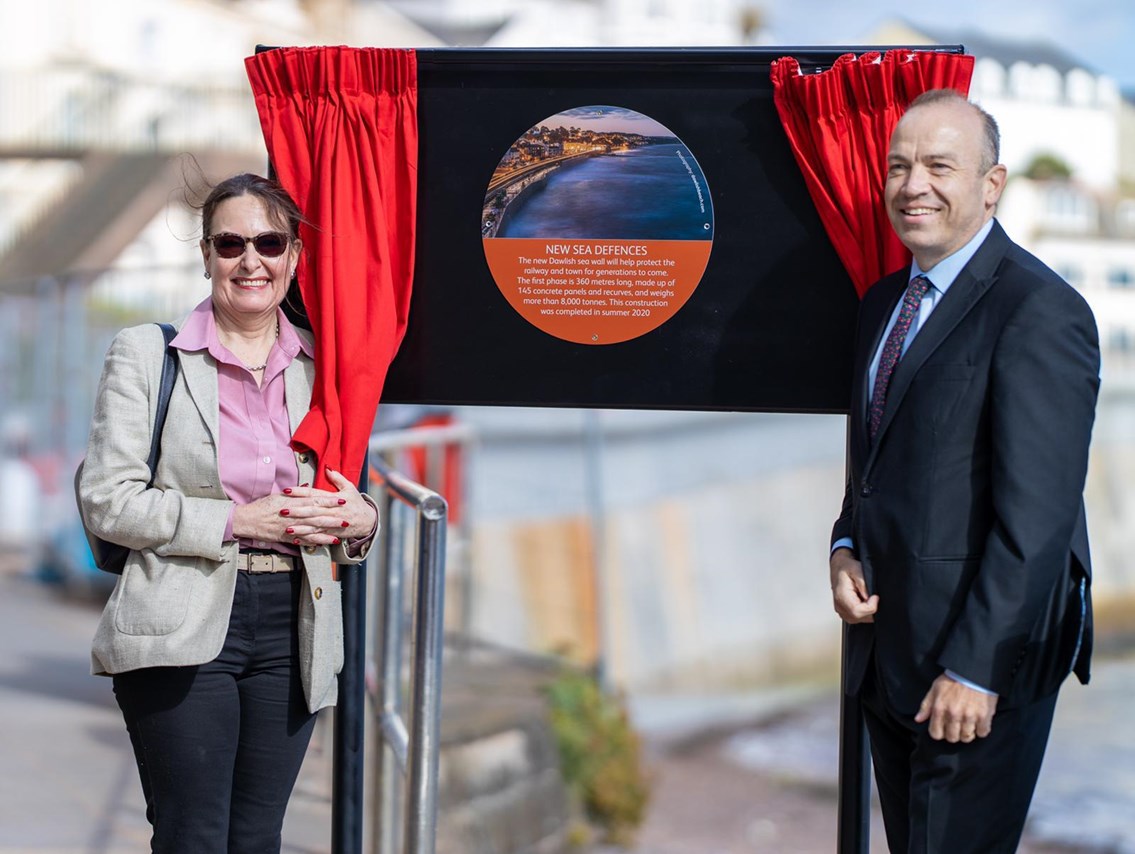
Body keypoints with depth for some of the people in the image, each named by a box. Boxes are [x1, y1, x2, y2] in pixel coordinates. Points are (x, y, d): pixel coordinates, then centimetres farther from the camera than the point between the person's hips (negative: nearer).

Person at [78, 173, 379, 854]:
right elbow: (107, 502, -6)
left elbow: (345, 495, 21)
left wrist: (362, 521, -4)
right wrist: (239, 521, -15)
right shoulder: (146, 353, 0)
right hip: (182, 633, -4)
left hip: (294, 626, 4)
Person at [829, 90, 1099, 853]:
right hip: (889, 645, 8)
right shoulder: (884, 302, 12)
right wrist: (846, 549, 2)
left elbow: (1036, 512, -21)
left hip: (981, 656, -8)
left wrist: (976, 667, -21)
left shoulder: (1039, 311, -17)